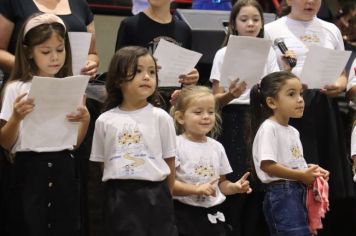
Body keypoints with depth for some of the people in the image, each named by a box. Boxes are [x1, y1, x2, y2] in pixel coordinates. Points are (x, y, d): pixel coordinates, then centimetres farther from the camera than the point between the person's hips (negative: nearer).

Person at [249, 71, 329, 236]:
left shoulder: (293, 131, 17)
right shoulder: (268, 128, -12)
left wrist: (312, 171, 2)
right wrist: (302, 176, -18)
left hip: (299, 192, 10)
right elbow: (267, 165, -20)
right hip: (281, 194, -10)